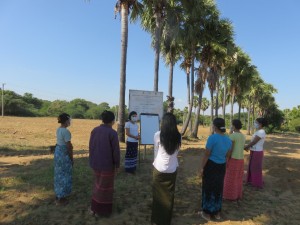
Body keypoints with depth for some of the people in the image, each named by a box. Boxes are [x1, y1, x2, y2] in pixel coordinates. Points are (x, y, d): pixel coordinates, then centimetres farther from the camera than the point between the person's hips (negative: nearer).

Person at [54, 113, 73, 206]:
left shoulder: (58, 129, 6)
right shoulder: (66, 131, -22)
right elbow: (69, 146, -19)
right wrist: (72, 159, -9)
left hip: (57, 151, 9)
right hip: (63, 154, -9)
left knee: (59, 174, 19)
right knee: (64, 176, 4)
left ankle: (58, 196, 33)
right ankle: (60, 199, 16)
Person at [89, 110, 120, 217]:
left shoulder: (94, 130, -1)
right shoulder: (112, 133, -19)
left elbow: (90, 147, 7)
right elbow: (116, 151, -17)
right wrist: (117, 165, -4)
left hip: (95, 163, 6)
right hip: (107, 164, -6)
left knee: (98, 184, 24)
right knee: (105, 187, 12)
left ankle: (94, 208, 33)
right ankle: (102, 210, 26)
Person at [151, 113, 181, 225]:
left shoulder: (158, 135, -11)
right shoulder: (178, 137, -3)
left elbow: (156, 152, 1)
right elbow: (176, 152, 7)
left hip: (159, 169, -2)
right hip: (172, 170, 2)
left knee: (158, 195, 14)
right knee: (169, 196, 14)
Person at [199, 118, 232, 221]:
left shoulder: (212, 137, -21)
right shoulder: (228, 139, 0)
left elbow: (206, 154, -18)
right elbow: (227, 155, 10)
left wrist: (202, 167, -9)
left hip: (210, 165, -6)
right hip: (222, 166, 6)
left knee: (208, 188, 9)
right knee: (218, 188, 18)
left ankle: (207, 213, 22)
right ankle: (217, 212, 32)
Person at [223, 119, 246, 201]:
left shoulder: (232, 136, -18)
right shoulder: (243, 136, 7)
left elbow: (230, 150, -20)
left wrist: (227, 161, -13)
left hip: (233, 159, -8)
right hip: (241, 159, 8)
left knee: (230, 178, 4)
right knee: (238, 178, 17)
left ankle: (230, 196, 14)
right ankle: (238, 195, 27)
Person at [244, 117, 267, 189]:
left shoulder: (261, 132, -20)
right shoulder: (258, 131, 10)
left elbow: (253, 142, -21)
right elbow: (253, 141, 12)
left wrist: (245, 147, -12)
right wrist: (248, 147, 2)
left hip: (257, 152, -9)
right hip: (254, 151, 9)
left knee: (256, 168, 3)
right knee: (252, 167, 18)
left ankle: (257, 184, 17)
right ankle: (252, 181, 31)